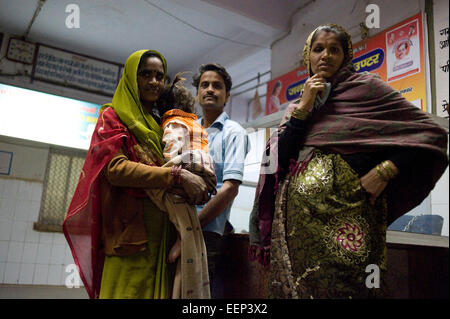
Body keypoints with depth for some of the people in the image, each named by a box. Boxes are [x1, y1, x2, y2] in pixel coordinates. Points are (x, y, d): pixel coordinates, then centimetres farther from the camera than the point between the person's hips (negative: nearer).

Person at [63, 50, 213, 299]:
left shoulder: (158, 124, 23)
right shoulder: (113, 116, 6)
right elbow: (115, 168, -12)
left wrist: (197, 179, 1)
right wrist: (177, 175, -20)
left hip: (162, 236, 5)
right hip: (130, 235, -5)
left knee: (158, 291, 2)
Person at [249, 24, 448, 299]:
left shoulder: (364, 87, 5)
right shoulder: (299, 105, 17)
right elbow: (281, 157, 2)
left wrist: (385, 172, -11)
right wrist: (304, 106, -2)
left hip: (344, 213, -4)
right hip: (297, 214, 4)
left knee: (341, 285, -6)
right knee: (296, 285, 6)